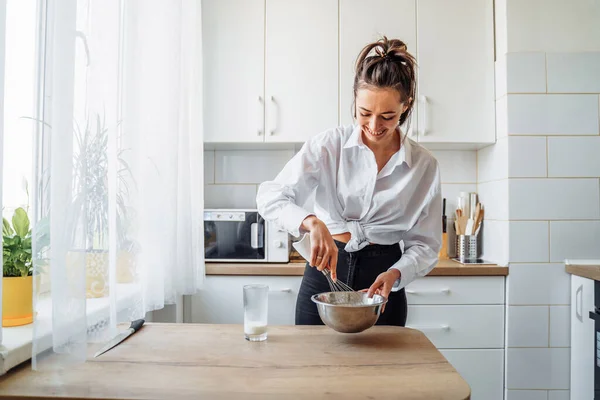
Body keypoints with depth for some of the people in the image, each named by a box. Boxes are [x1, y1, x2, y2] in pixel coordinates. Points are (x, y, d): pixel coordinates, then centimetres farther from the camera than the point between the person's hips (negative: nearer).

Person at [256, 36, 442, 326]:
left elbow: (425, 243, 0)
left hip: (382, 280, 1)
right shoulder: (328, 145, -8)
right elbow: (271, 197, -15)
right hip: (323, 273, -1)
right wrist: (312, 222, -33)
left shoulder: (424, 166, -4)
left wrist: (395, 274, -19)